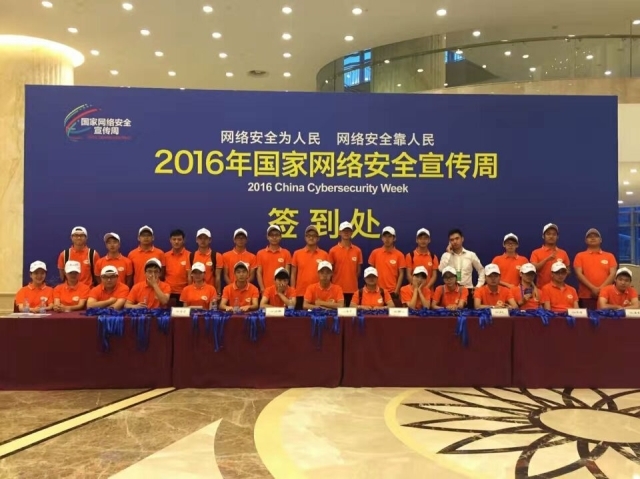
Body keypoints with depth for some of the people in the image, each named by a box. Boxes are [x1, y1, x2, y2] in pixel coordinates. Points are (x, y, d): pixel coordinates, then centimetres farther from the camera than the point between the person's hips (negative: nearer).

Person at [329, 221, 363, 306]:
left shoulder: (357, 250, 4)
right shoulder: (333, 250, -1)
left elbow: (358, 270, 10)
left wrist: (352, 281, 7)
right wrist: (333, 285, 1)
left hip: (353, 289, 2)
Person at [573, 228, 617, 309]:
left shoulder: (609, 256, 13)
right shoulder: (580, 256, 9)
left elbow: (613, 274, 3)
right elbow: (579, 274, -2)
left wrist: (601, 288, -12)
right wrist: (593, 288, -13)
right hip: (586, 296, -1)